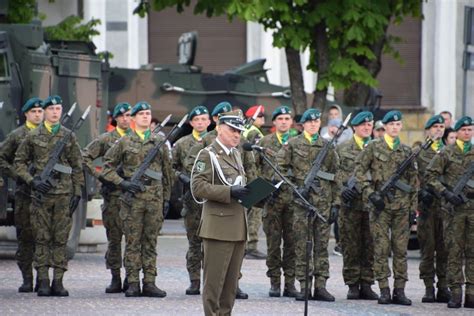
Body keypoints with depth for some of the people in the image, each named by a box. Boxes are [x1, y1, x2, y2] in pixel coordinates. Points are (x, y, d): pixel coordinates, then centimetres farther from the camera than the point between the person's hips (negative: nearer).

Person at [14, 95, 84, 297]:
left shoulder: (69, 136, 9)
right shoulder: (32, 136, 5)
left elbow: (77, 167, 10)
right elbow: (19, 162, 8)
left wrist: (77, 192, 3)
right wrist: (32, 180, -5)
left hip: (64, 193, 1)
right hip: (41, 193, -1)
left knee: (61, 239, 0)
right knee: (42, 239, -1)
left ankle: (58, 282, 3)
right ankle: (43, 282, 2)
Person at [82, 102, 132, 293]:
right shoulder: (106, 139, 6)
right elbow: (85, 157, 6)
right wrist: (98, 175, -1)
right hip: (113, 193, -1)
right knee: (114, 237, 1)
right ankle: (115, 278, 6)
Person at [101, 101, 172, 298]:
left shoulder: (159, 142, 11)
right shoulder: (124, 142, 4)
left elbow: (166, 172, 16)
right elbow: (107, 167, 5)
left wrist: (166, 198, 12)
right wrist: (121, 183, -9)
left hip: (154, 197, 2)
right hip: (132, 197, -2)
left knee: (151, 241, 4)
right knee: (132, 241, -1)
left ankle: (149, 283, 6)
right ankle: (133, 283, 1)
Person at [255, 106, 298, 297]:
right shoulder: (265, 142, 9)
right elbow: (254, 166, 10)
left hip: (294, 197, 0)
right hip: (272, 198, 0)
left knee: (292, 242, 1)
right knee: (273, 242, 2)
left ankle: (290, 283, 5)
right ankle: (275, 283, 7)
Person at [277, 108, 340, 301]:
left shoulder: (328, 146, 12)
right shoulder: (293, 144, 5)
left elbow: (336, 177, 12)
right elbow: (280, 164, 5)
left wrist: (335, 203, 6)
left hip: (323, 200, 2)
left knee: (322, 244, 2)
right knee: (302, 244, -2)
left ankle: (320, 285, 5)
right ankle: (304, 285, 1)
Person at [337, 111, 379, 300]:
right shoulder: (343, 149, 9)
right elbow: (337, 172, 4)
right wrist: (343, 188, -13)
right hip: (351, 202, -1)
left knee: (370, 247, 2)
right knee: (351, 246, 0)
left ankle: (366, 285, 7)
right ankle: (353, 286, 5)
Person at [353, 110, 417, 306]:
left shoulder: (407, 151, 12)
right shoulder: (373, 147, 2)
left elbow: (413, 180, 14)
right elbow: (359, 170, 0)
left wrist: (413, 207, 9)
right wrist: (370, 193, -10)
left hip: (401, 205, 3)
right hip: (380, 203, -3)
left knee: (401, 248, 2)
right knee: (381, 248, -3)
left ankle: (399, 291, 6)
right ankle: (384, 291, 0)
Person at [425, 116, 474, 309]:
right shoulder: (446, 153, 2)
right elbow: (430, 176, 0)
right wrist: (446, 193, -10)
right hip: (455, 207, -3)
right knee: (454, 251, -2)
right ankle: (455, 292, -1)